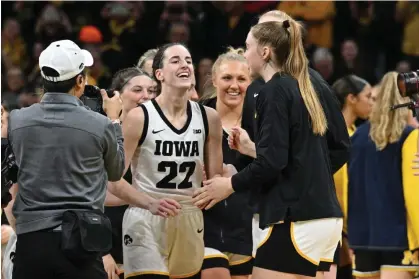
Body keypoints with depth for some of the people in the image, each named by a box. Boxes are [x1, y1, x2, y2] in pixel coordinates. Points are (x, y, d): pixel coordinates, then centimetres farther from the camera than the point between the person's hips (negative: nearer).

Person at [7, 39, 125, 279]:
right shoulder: (99, 126, -5)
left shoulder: (16, 121, 1)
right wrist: (114, 119, 26)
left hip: (31, 237, 2)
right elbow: (116, 172, 14)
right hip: (80, 239, -2)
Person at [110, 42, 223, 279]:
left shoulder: (208, 118, 5)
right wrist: (149, 202, -23)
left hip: (190, 221, 5)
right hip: (146, 221, -5)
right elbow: (114, 178, -9)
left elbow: (216, 179, 15)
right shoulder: (140, 117, -8)